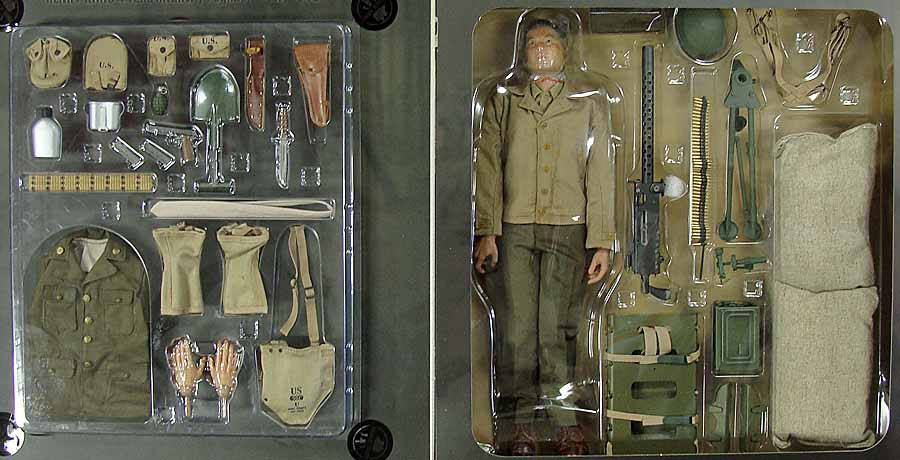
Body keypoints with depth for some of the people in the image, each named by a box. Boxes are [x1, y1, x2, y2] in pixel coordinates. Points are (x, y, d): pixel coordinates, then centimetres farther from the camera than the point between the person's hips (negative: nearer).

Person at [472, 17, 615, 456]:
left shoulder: (590, 103, 13)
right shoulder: (502, 101, 15)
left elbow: (600, 174, 8)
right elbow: (488, 169, 8)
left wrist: (601, 241, 0)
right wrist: (486, 232, -3)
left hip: (568, 228, -1)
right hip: (514, 228, 1)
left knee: (556, 327, -5)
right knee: (517, 326, -2)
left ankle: (565, 422, 4)